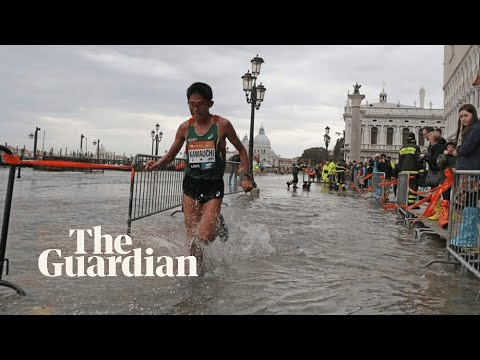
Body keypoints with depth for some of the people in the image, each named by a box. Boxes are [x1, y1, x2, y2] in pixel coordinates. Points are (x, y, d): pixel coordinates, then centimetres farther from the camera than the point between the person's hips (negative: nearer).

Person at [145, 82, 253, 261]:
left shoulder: (222, 125, -5)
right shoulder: (185, 127, 3)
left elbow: (241, 150, 7)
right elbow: (170, 155, 13)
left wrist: (246, 176, -2)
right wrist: (156, 164, -7)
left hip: (213, 186, -3)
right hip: (191, 185, 3)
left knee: (204, 237, -13)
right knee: (192, 238, 3)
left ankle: (218, 224, 22)